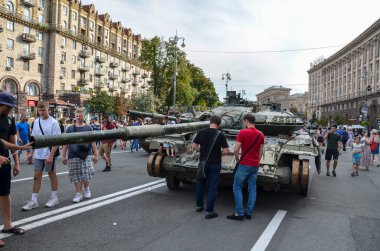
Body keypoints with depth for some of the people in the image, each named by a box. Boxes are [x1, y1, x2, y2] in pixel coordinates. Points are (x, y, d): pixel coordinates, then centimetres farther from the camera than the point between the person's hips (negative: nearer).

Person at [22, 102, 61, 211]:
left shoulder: (53, 122, -11)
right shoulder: (36, 122, 7)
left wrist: (51, 155, -20)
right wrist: (31, 152, 10)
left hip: (49, 154, -5)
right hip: (38, 155, 5)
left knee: (52, 175, 8)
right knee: (37, 176, 7)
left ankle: (54, 198, 21)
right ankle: (34, 200, 14)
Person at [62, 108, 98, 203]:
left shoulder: (88, 128, 4)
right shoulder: (70, 129, 8)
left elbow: (93, 142, 4)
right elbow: (65, 143, 9)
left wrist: (95, 155, 2)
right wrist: (64, 156, 6)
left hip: (86, 155, -1)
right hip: (73, 156, 2)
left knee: (86, 174, -7)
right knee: (76, 176, 4)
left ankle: (86, 189, 21)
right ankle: (79, 193, 18)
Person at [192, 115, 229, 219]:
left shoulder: (201, 132, -4)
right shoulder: (220, 134, -11)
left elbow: (194, 146, 0)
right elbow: (226, 151, -12)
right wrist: (218, 152, 6)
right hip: (215, 164, -3)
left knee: (201, 184, 21)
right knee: (212, 187, 5)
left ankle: (199, 206, 33)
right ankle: (209, 211, 8)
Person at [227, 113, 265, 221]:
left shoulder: (242, 132, -12)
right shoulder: (260, 134, 7)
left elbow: (236, 150, -14)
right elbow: (261, 152, 12)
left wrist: (237, 160, 3)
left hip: (244, 165, -6)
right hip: (255, 165, 6)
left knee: (237, 187, 3)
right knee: (252, 188, 11)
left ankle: (239, 213, 2)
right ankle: (249, 213, 16)